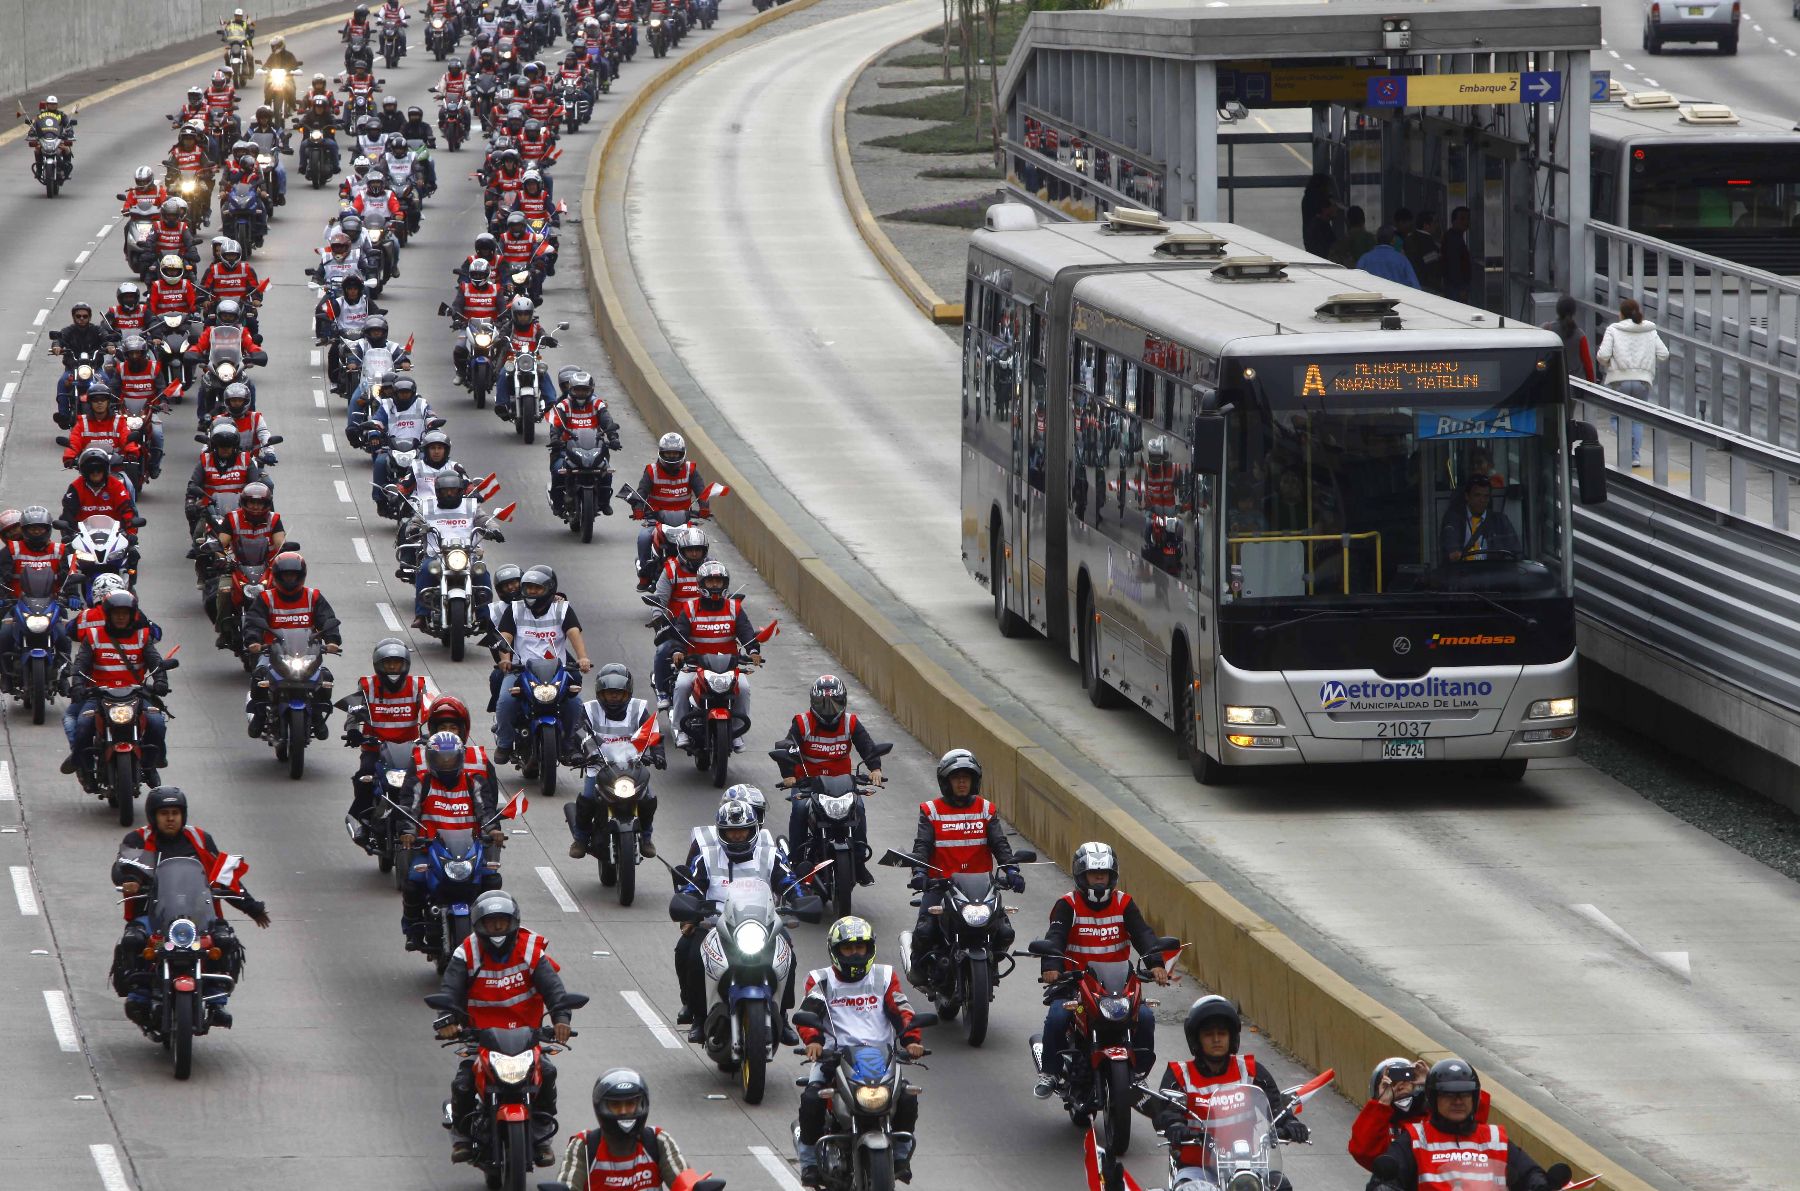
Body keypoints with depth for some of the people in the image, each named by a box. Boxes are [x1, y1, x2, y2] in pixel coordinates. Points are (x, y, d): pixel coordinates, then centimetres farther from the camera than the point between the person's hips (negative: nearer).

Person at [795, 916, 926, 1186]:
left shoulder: (884, 977, 15)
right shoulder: (821, 980, 9)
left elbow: (902, 1012, 3)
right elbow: (808, 1013, -7)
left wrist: (912, 1040, -17)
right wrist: (812, 1040, -29)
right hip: (834, 1058, -1)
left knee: (907, 1098, -22)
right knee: (811, 1100, -28)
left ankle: (901, 1155, 0)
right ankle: (809, 1160, -9)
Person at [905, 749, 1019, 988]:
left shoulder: (986, 810, 11)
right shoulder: (931, 811, 5)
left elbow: (999, 843, 2)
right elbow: (922, 844, -6)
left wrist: (1011, 869, -17)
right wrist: (919, 871, -26)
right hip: (941, 883, -2)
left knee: (1004, 932, -15)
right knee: (925, 931, -23)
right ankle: (919, 966, 8)